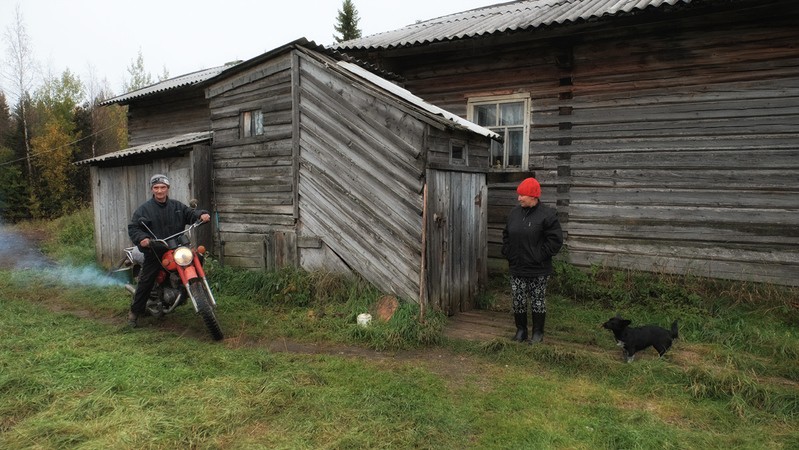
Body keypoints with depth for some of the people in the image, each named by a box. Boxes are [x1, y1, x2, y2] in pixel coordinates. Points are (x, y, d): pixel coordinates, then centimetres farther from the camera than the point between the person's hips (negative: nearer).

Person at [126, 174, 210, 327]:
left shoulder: (177, 206, 10)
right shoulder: (144, 209, 1)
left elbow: (190, 213, 6)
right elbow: (133, 227, -1)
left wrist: (202, 214, -17)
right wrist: (141, 238, -21)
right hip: (154, 252, -3)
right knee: (145, 282, -1)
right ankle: (135, 311, 13)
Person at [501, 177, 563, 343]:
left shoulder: (547, 214, -12)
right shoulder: (514, 213, 6)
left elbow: (555, 239, -12)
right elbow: (506, 235, 17)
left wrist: (540, 256, -15)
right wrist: (507, 253, 6)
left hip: (538, 270, -5)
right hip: (516, 267, 5)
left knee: (538, 301, 8)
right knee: (518, 301, 10)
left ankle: (538, 332, 22)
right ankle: (521, 330, 26)